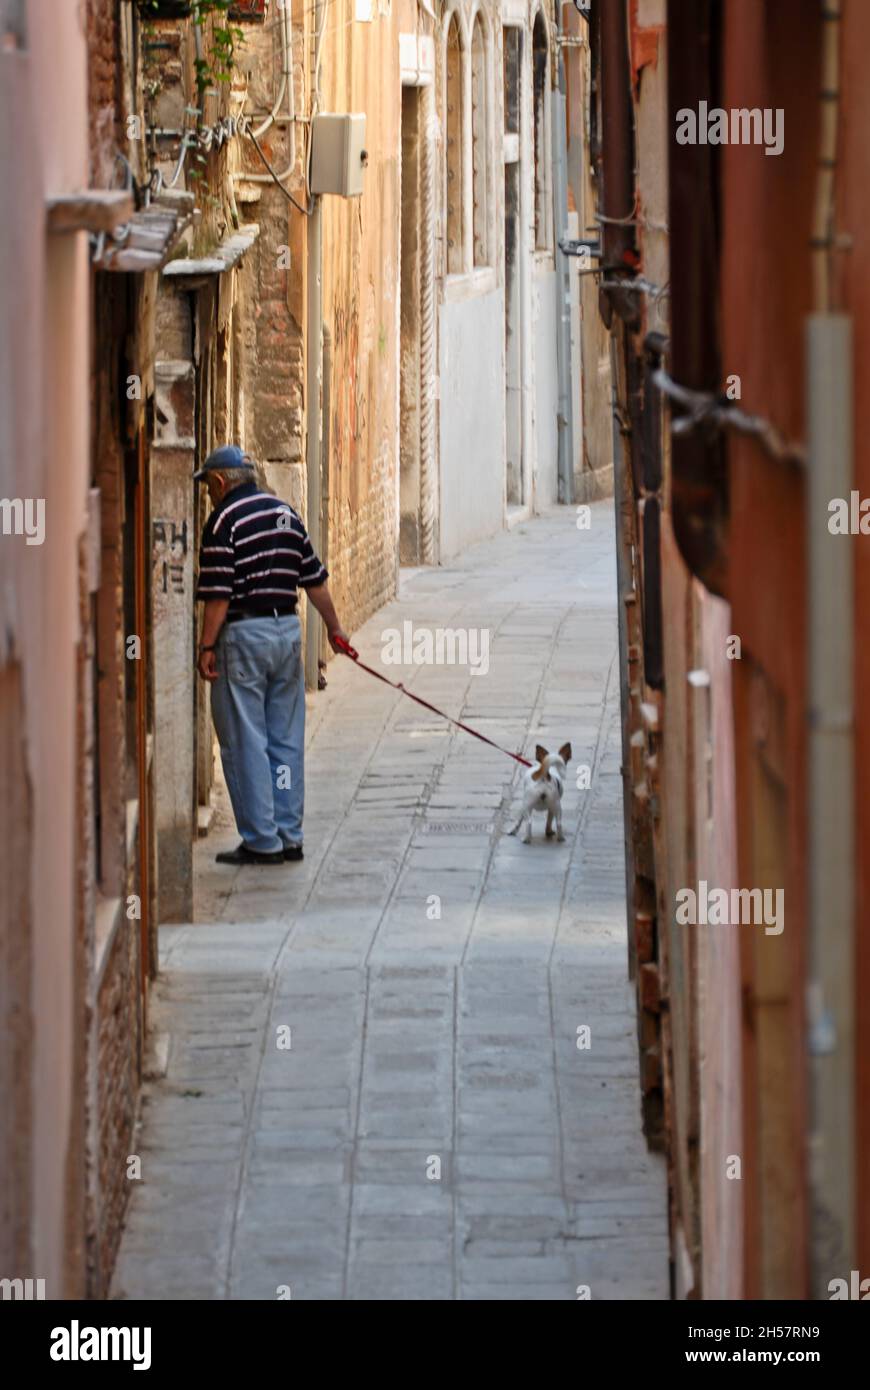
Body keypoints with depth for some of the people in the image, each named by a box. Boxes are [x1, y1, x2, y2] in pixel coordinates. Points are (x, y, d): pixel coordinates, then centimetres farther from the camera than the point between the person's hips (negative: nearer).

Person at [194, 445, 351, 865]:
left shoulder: (224, 521, -10)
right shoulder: (286, 513, 11)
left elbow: (219, 594, -15)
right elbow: (315, 580, 15)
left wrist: (207, 647, -12)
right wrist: (333, 627, 24)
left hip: (243, 635, -7)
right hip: (288, 630, 7)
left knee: (245, 744, -1)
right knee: (286, 742, 11)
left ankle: (262, 841, -2)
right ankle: (289, 837, 14)